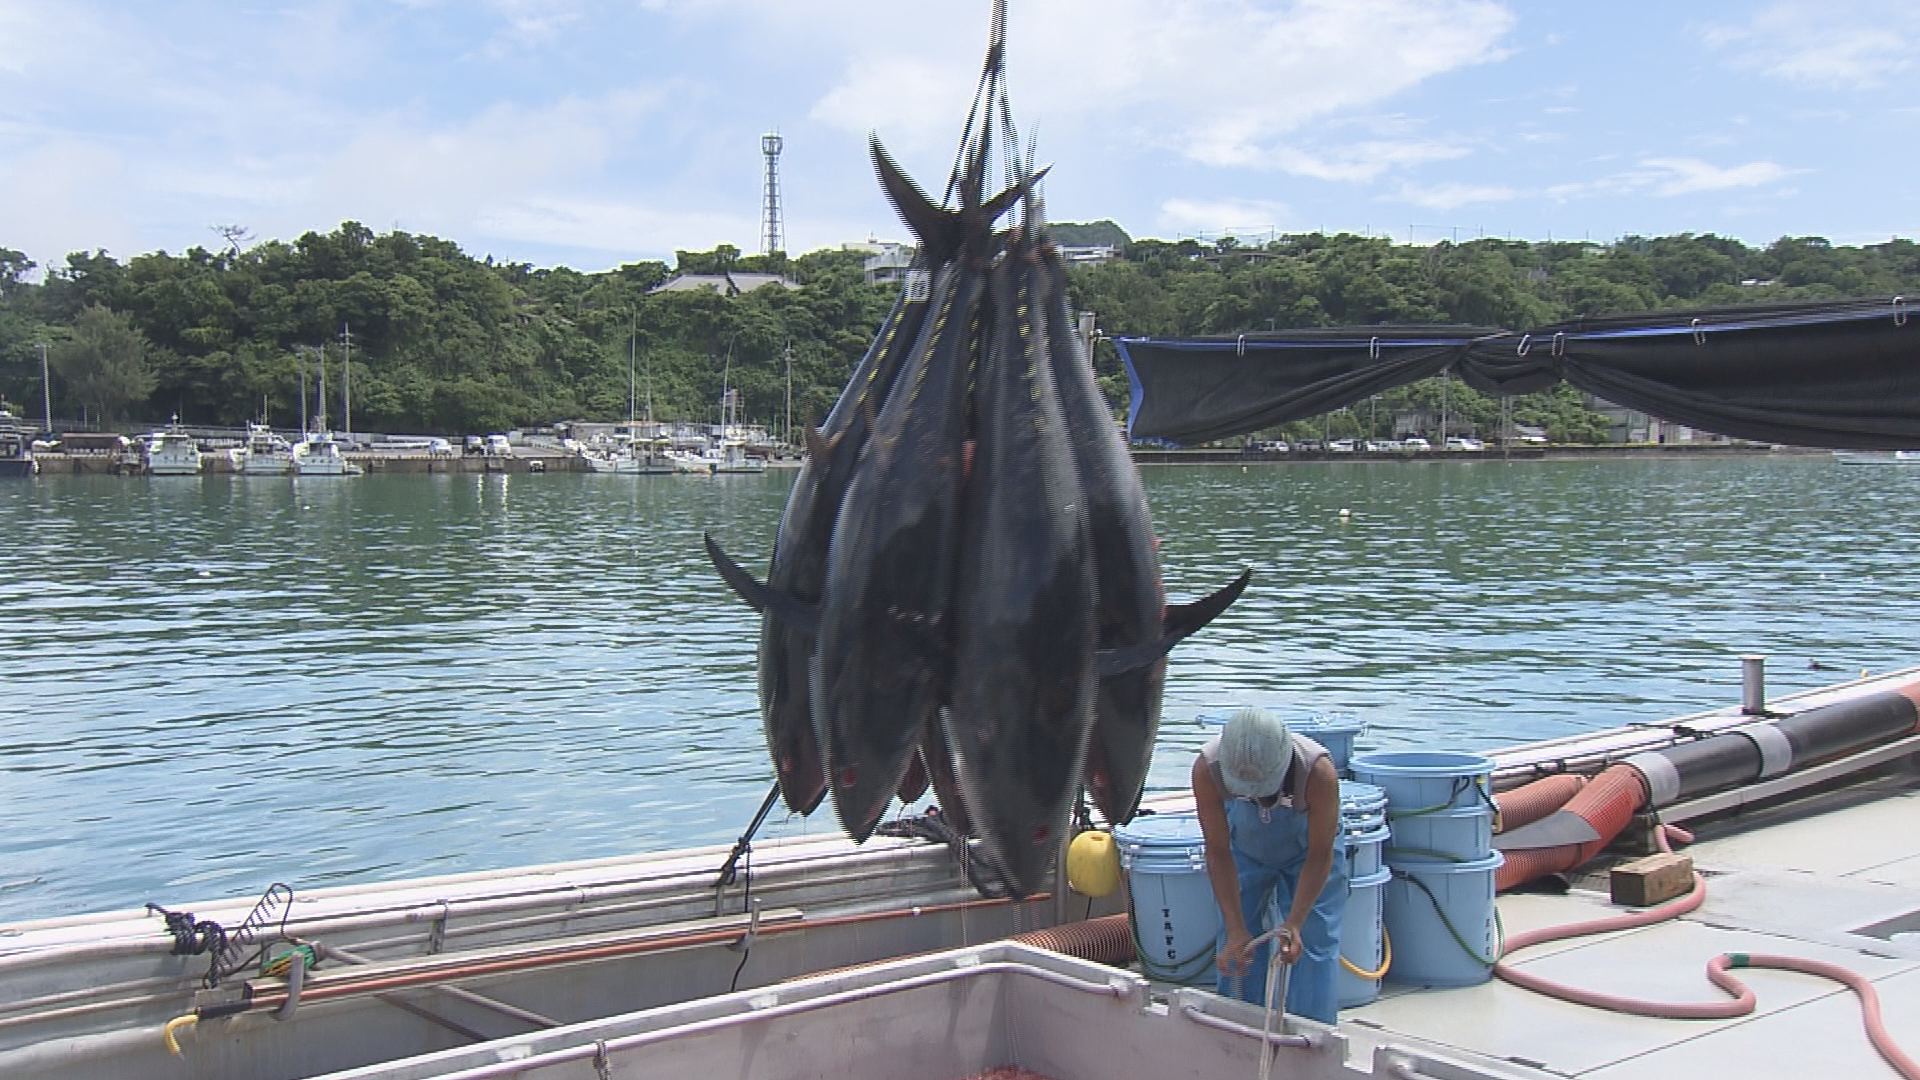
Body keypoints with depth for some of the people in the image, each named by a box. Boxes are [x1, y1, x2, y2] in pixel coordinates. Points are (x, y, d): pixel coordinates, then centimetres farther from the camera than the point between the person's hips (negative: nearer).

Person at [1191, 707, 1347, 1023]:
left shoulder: (1318, 771, -39)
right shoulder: (1207, 769, -36)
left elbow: (1320, 855, -26)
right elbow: (1218, 853, -25)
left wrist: (1293, 924, -33)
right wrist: (1237, 929, -29)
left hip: (1307, 851, -1)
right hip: (1244, 851, 2)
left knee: (1314, 944, -10)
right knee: (1236, 949, 0)